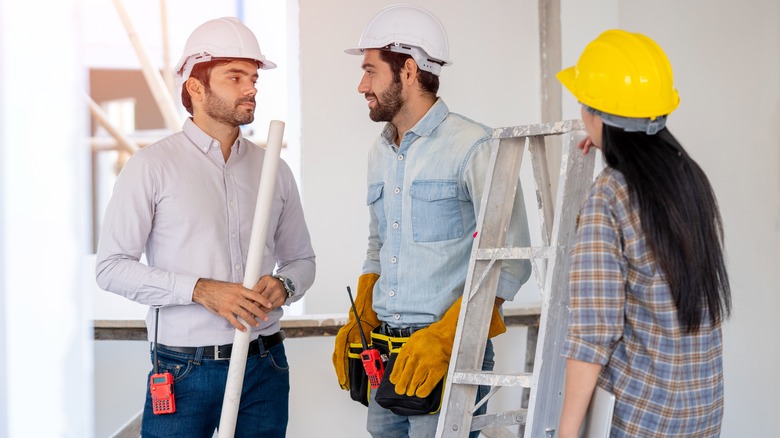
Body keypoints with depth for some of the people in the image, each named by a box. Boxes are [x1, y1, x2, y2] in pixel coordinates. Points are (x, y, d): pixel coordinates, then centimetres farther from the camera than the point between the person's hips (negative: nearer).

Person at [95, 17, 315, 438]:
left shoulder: (273, 170, 10)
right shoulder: (152, 166, -3)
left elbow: (301, 259, 17)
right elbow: (111, 266, -8)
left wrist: (284, 285, -6)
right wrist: (200, 289, -17)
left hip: (265, 368, 4)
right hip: (186, 370, -3)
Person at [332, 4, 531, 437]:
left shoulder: (471, 146, -11)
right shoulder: (379, 154, 15)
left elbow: (511, 259, -15)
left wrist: (446, 334, -21)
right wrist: (358, 321, 12)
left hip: (450, 357, -7)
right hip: (385, 352, 7)